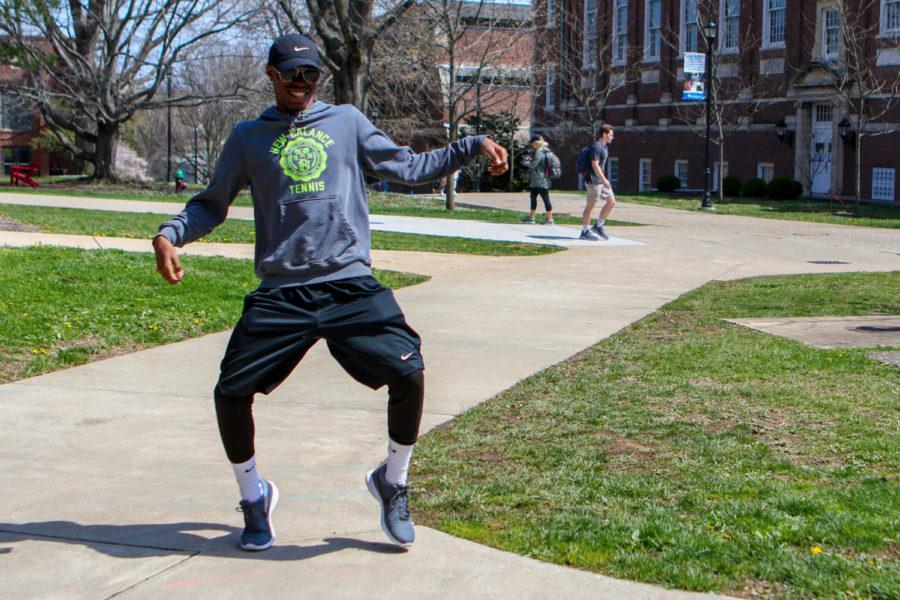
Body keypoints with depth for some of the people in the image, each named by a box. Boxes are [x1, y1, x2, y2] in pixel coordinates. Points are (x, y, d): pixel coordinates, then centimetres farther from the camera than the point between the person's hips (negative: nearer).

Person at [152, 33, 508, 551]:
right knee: (231, 393, -6)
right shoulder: (248, 137, 13)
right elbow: (212, 203, 19)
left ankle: (392, 481, 12)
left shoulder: (347, 122, 13)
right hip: (280, 295, 1)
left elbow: (410, 167, 14)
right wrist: (170, 235, 1)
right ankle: (255, 497, 22)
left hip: (352, 286, 0)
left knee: (409, 374, -16)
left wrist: (473, 146, 4)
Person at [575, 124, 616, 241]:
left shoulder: (603, 147, 16)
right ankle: (585, 231, 5)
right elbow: (595, 165, -22)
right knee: (590, 205, -2)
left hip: (601, 180, 10)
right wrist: (604, 179, -26)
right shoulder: (596, 147, -15)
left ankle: (598, 226, 15)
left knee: (611, 202, 8)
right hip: (594, 181, -10)